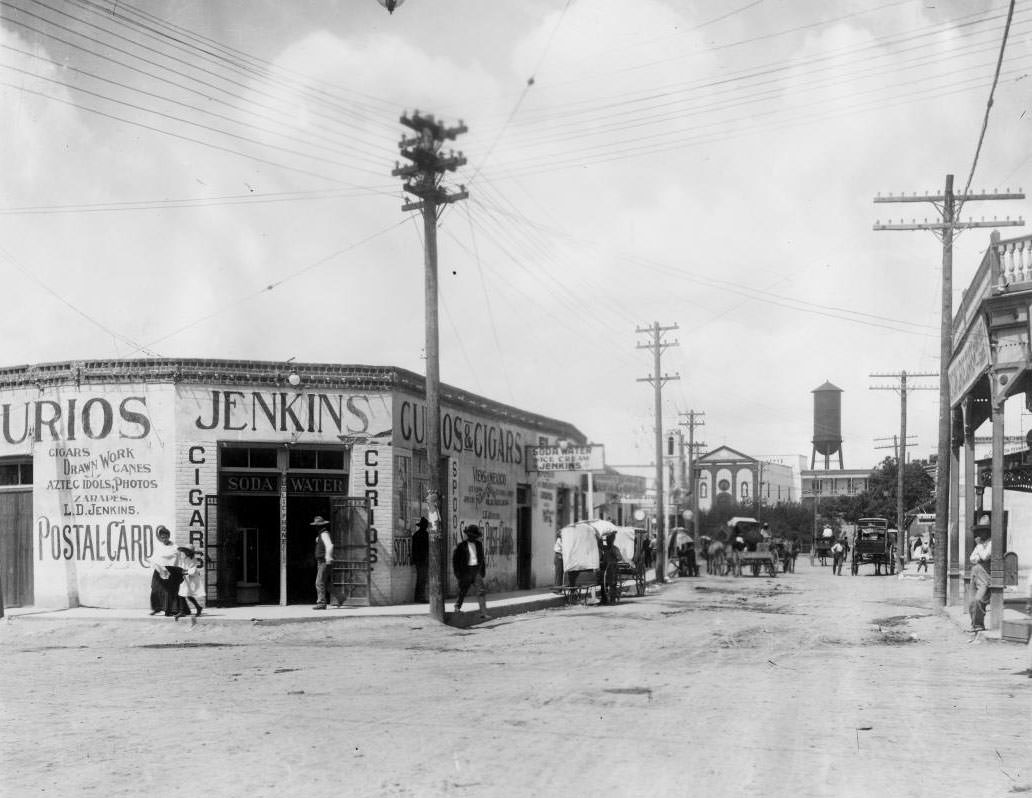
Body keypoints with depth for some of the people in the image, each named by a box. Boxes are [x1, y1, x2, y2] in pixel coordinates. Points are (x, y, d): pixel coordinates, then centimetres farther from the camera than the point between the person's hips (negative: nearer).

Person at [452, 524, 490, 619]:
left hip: (476, 571, 3)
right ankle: (457, 606, 41)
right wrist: (457, 573, -7)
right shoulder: (462, 546, -6)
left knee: (481, 591, -11)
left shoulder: (479, 544, 7)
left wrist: (483, 570, 17)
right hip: (466, 571, -3)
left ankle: (483, 614, -15)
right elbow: (455, 560, -3)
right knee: (463, 590, 11)